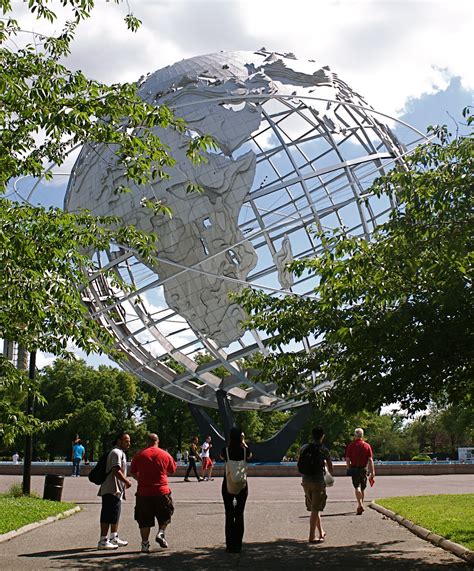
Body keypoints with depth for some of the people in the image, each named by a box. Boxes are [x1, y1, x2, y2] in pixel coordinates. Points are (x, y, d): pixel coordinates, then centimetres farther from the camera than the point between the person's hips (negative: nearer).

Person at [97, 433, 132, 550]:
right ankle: (103, 541, -5)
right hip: (112, 490, -11)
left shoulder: (120, 452, 20)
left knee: (115, 514, 19)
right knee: (109, 515, -8)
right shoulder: (116, 452, -15)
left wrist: (125, 481, 18)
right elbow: (116, 471, -24)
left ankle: (114, 538, 29)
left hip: (116, 490, 11)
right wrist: (127, 481, -15)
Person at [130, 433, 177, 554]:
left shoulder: (139, 455, 0)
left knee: (144, 520, 9)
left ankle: (145, 544, 8)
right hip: (162, 491, 0)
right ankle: (161, 533, 3)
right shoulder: (165, 455, 0)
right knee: (165, 514, 20)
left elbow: (133, 472, 8)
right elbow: (172, 471, 12)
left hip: (143, 492, 1)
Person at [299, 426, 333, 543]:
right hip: (318, 481, -5)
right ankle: (312, 536, 1)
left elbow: (300, 466, 14)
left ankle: (321, 532, 29)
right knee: (315, 510, 0)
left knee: (314, 508, 17)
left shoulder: (304, 448, 4)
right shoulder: (323, 450, -8)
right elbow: (331, 470, 2)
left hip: (305, 481, 5)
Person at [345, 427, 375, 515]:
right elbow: (370, 460, -3)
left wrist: (349, 469, 10)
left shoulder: (350, 445, -3)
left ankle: (360, 505, -23)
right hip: (364, 468, 2)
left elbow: (347, 459, -3)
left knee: (357, 487, -5)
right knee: (362, 488, 15)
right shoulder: (367, 445, 0)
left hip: (354, 468, -2)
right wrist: (372, 471, -1)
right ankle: (360, 505, 28)